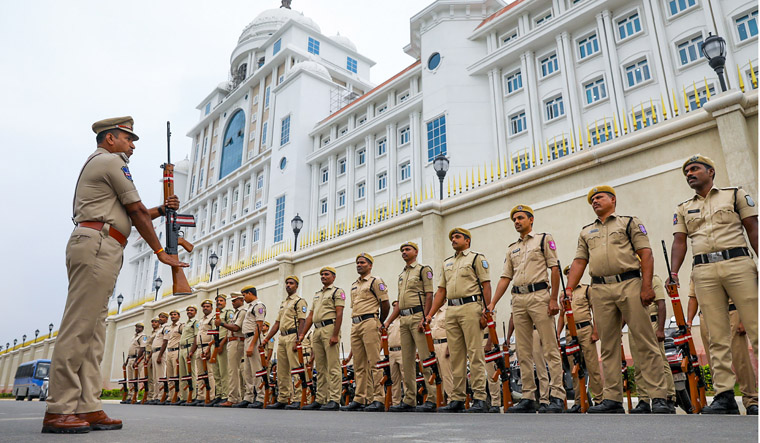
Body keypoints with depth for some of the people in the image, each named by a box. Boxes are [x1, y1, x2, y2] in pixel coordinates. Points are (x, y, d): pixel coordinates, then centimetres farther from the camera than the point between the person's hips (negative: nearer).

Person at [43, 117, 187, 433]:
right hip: (98, 244, -10)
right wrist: (161, 252, -1)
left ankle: (88, 408, 4)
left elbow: (126, 216, 29)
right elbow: (136, 213, -4)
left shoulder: (94, 164, 31)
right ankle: (59, 410, -11)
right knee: (79, 327, -12)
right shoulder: (111, 161, 0)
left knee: (93, 330, 4)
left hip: (98, 250, 10)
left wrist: (161, 209, 23)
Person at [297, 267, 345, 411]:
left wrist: (335, 335, -19)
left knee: (333, 366, -9)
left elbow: (339, 314, -10)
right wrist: (302, 334, 14)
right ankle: (320, 399, 13)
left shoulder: (337, 291, 1)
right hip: (317, 331, 8)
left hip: (330, 328, -8)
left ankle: (334, 400, -9)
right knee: (320, 367, 9)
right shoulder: (317, 294, 25)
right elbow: (310, 316, 23)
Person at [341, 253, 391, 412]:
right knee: (359, 365, 8)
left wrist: (380, 324, 1)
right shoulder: (354, 285, 23)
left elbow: (386, 305, -5)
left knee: (374, 363, -10)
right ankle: (359, 400, 13)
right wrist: (355, 324, 16)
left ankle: (378, 400, -9)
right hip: (355, 325, 8)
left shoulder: (375, 281, -1)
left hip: (369, 323, -8)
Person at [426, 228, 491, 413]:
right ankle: (457, 399, 10)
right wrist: (430, 314, 14)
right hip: (451, 310, 6)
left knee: (475, 353, -8)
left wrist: (487, 310, -14)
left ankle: (480, 399, -5)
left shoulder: (477, 258, 6)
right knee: (455, 355, 6)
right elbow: (441, 291, 21)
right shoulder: (447, 263, 24)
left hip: (470, 307, -6)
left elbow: (486, 285, -3)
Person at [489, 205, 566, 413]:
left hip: (539, 296, -6)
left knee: (550, 348, -6)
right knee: (523, 352, 5)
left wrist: (553, 299, -11)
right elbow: (505, 277, 17)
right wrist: (492, 303, 7)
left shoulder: (544, 239, 7)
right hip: (518, 299, 6)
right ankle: (528, 397, 10)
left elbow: (554, 269, -2)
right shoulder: (512, 249, 22)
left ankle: (557, 396, -4)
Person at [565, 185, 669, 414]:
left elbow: (646, 254, 0)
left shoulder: (629, 222, 10)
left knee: (646, 342, -5)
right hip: (600, 290, 4)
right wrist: (569, 288, 1)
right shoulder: (586, 232, 22)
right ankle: (613, 399, 8)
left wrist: (647, 286, -11)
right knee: (608, 346, 4)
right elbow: (579, 262, 15)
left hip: (629, 284, -4)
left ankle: (659, 397, -1)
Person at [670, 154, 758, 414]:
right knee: (717, 337, 0)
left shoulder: (736, 195, 13)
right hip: (703, 272, 2)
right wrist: (674, 272, -4)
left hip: (738, 264, -2)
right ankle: (724, 395, 0)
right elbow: (679, 242, 11)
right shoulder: (683, 209, 20)